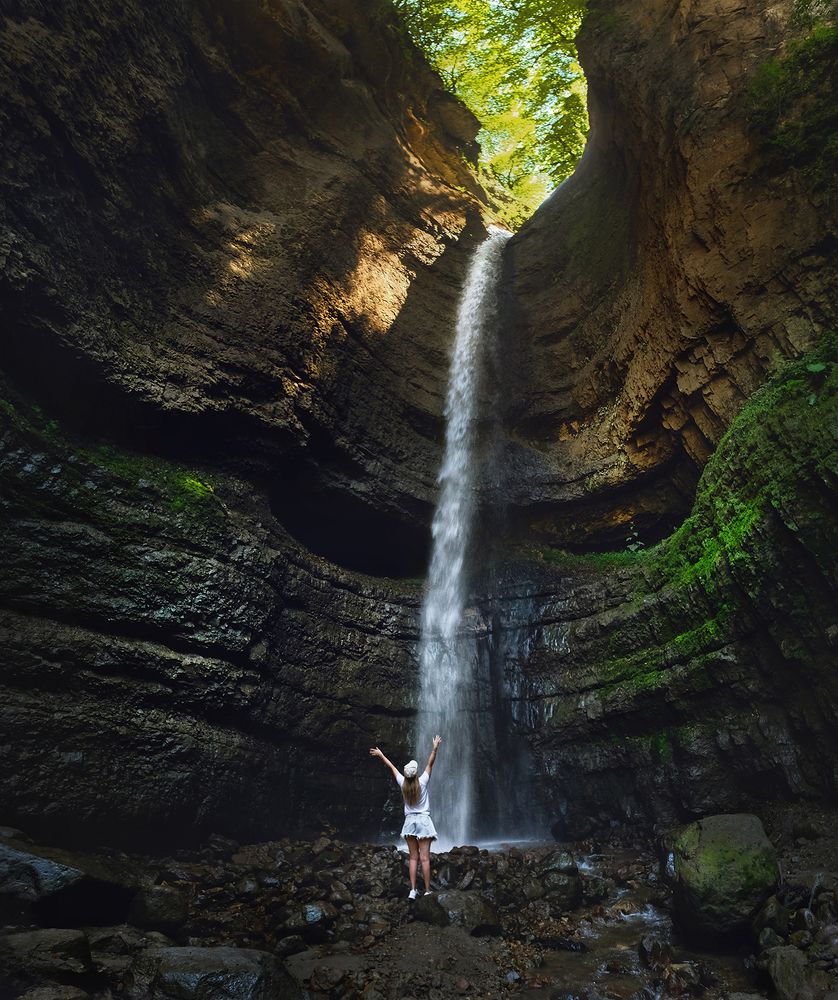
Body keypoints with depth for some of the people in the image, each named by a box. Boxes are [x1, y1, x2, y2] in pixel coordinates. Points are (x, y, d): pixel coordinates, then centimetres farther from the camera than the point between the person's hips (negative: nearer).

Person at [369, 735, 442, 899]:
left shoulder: (403, 783, -4)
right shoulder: (422, 782, -10)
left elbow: (392, 766, 7)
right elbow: (430, 763, -6)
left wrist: (381, 755, 19)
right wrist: (435, 748, -2)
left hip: (409, 821, 3)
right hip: (423, 820, -3)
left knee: (413, 858, 7)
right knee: (425, 858, -1)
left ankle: (413, 890, 3)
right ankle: (427, 890, 0)